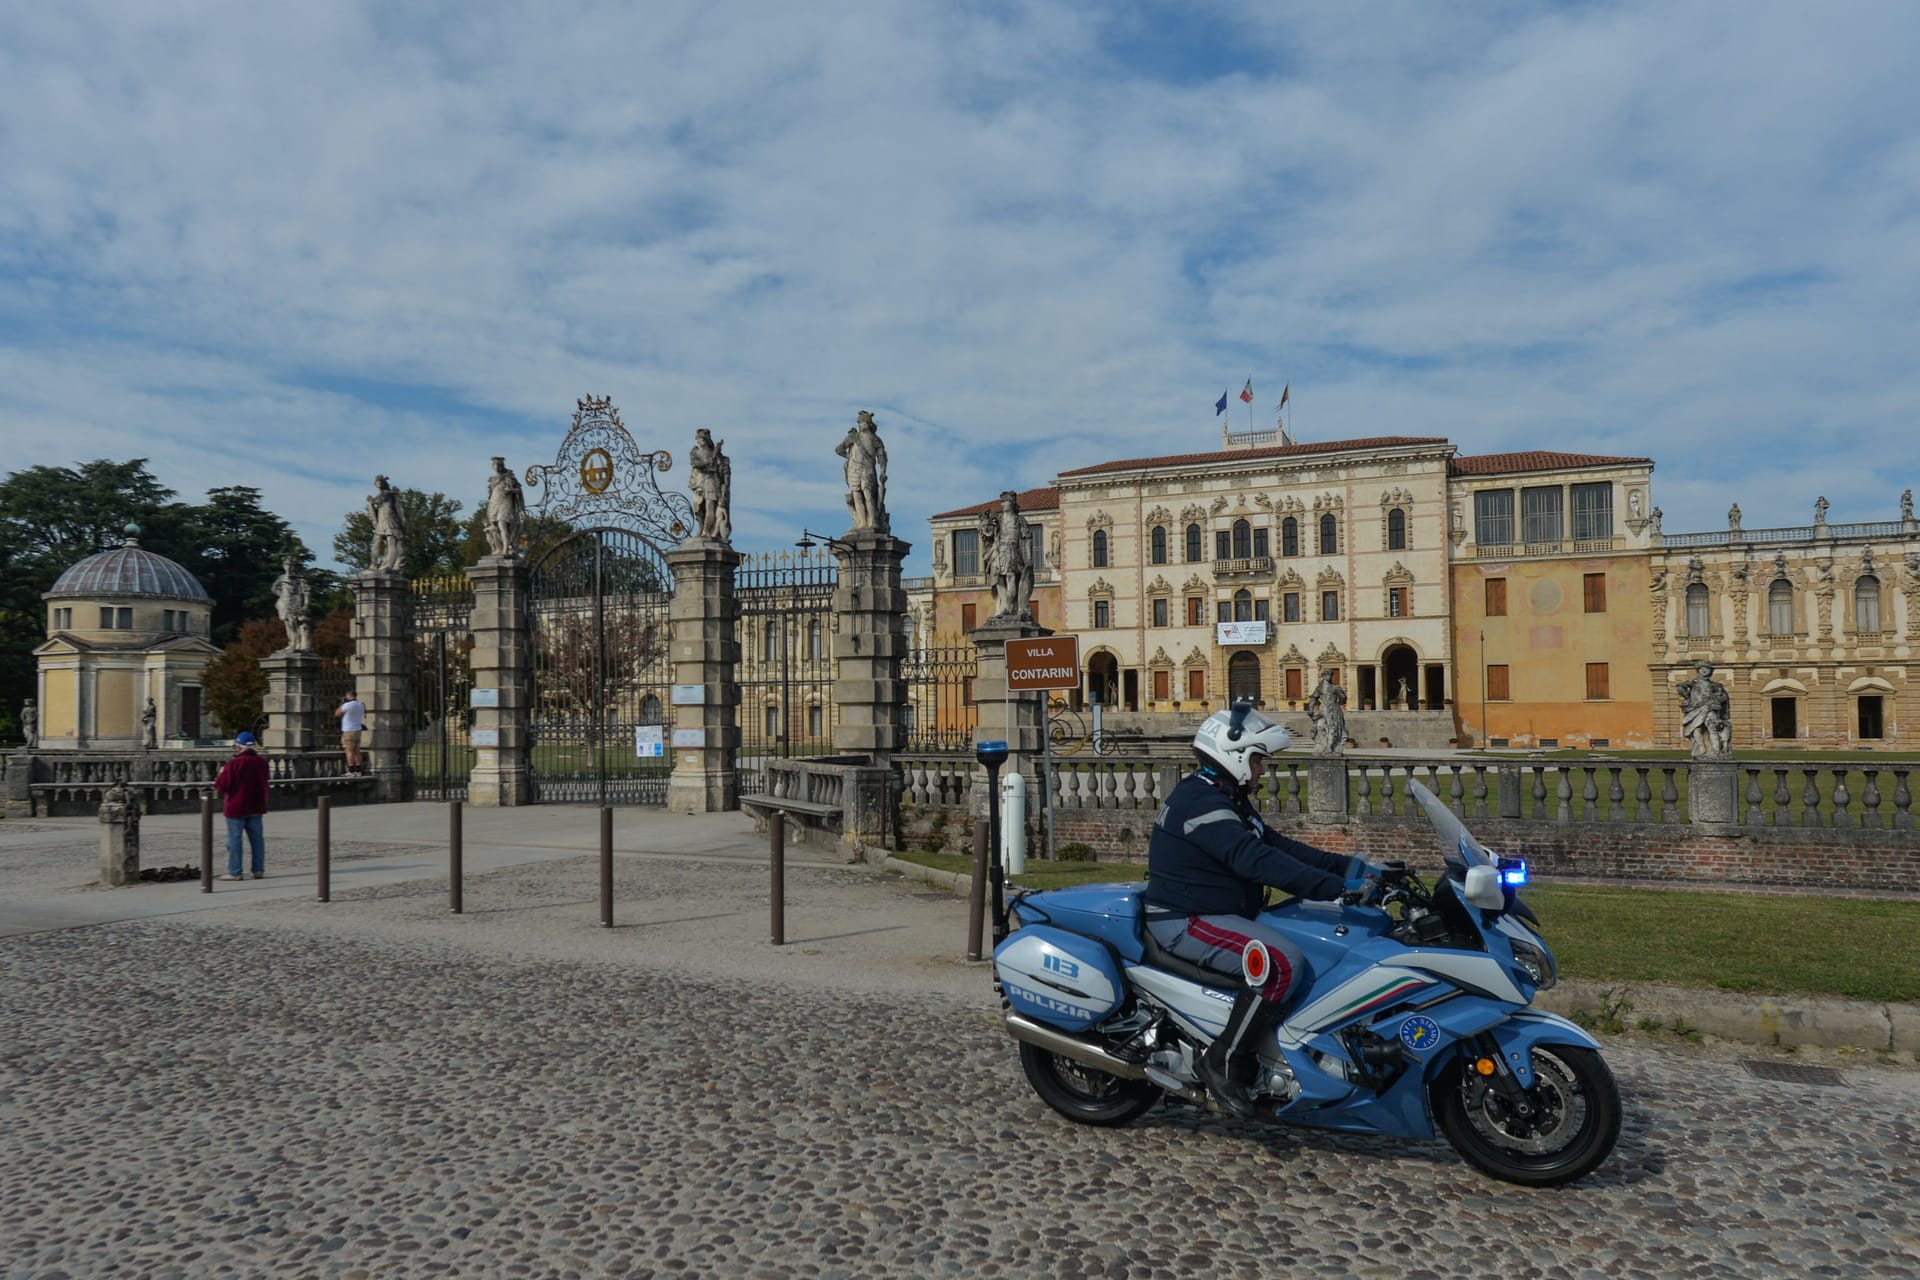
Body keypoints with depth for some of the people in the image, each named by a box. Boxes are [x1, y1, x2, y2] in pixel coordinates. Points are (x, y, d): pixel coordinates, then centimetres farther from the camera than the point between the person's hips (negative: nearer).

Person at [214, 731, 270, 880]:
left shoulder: (234, 764, -18)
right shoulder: (261, 761, 3)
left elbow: (221, 787, -14)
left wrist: (221, 774, 3)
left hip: (236, 808, -6)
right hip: (256, 807, 6)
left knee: (234, 840, 2)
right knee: (257, 839, 10)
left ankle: (235, 872, 2)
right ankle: (259, 870, 13)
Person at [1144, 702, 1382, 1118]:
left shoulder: (1227, 799, 15)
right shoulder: (1200, 801, -20)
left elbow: (1277, 845, 12)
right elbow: (1254, 860, -32)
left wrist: (1346, 866, 1)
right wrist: (1338, 886, -35)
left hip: (1219, 912, 11)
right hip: (1186, 922, -11)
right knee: (1283, 962, -28)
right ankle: (1223, 1060, -17)